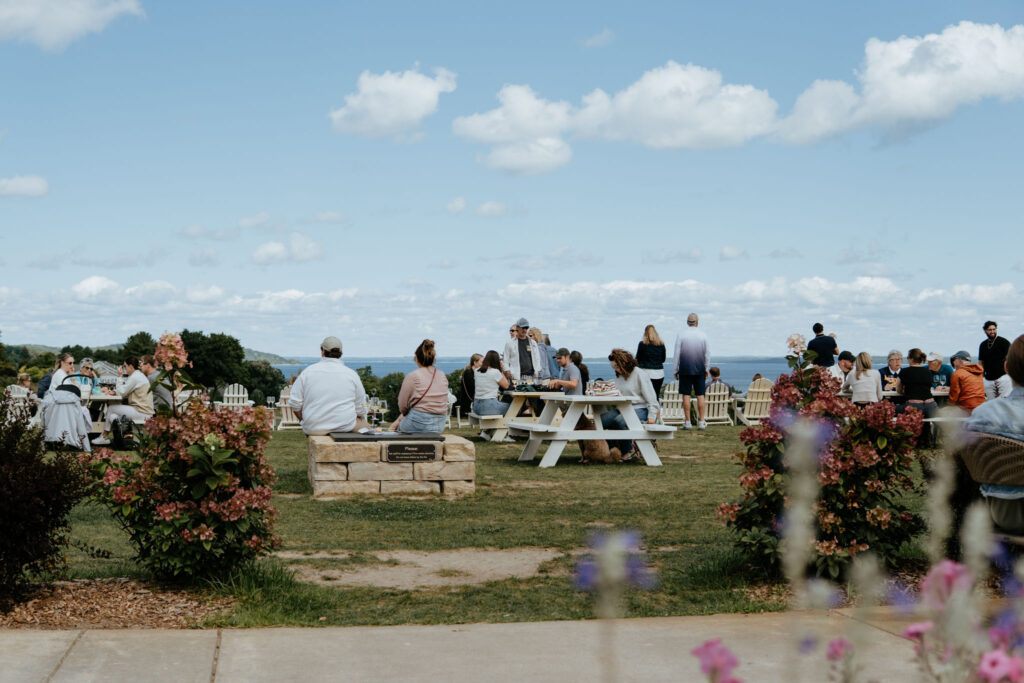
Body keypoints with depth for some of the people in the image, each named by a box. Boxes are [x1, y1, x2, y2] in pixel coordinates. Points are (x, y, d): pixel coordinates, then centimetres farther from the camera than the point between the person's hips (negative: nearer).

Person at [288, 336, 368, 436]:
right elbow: (360, 410, 3)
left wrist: (304, 422, 16)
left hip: (313, 429, 2)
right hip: (345, 427, -2)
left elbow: (294, 403, 0)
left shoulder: (308, 372, -1)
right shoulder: (351, 374, -2)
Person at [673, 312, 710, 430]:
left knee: (686, 395, 0)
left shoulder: (681, 335, -3)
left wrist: (676, 370, 6)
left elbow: (677, 354, -2)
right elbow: (707, 354, 6)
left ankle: (687, 422, -1)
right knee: (700, 395, 3)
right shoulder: (703, 335, 1)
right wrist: (706, 369, 17)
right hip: (699, 369, 1)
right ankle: (701, 422, 1)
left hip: (685, 369, -1)